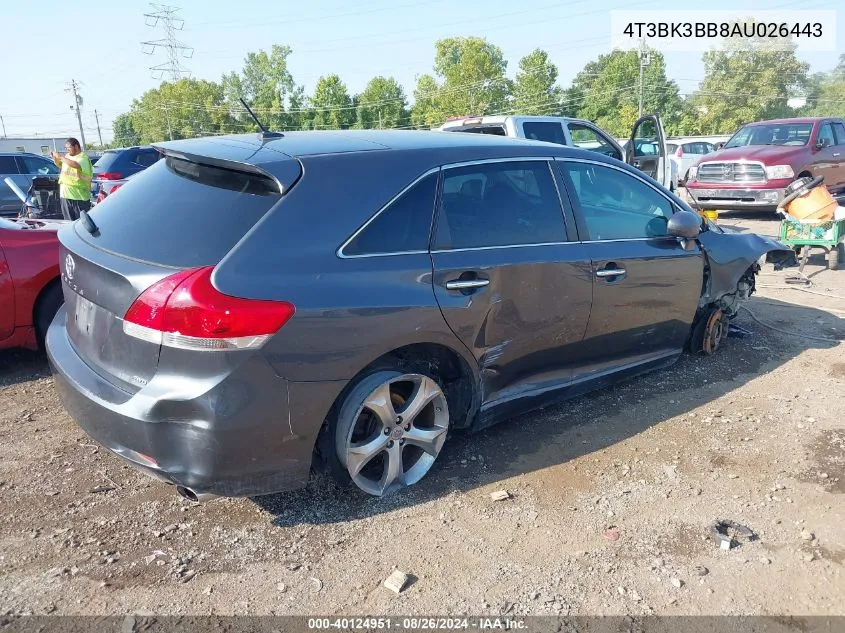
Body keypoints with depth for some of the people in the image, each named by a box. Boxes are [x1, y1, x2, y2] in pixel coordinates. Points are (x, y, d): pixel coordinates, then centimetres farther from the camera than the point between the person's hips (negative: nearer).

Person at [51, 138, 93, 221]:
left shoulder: (83, 157, -8)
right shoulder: (67, 156, 16)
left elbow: (76, 165, -27)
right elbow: (59, 164, 31)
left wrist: (60, 157, -21)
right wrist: (55, 158, 11)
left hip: (79, 195, -8)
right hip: (66, 194, 8)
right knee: (69, 220, 12)